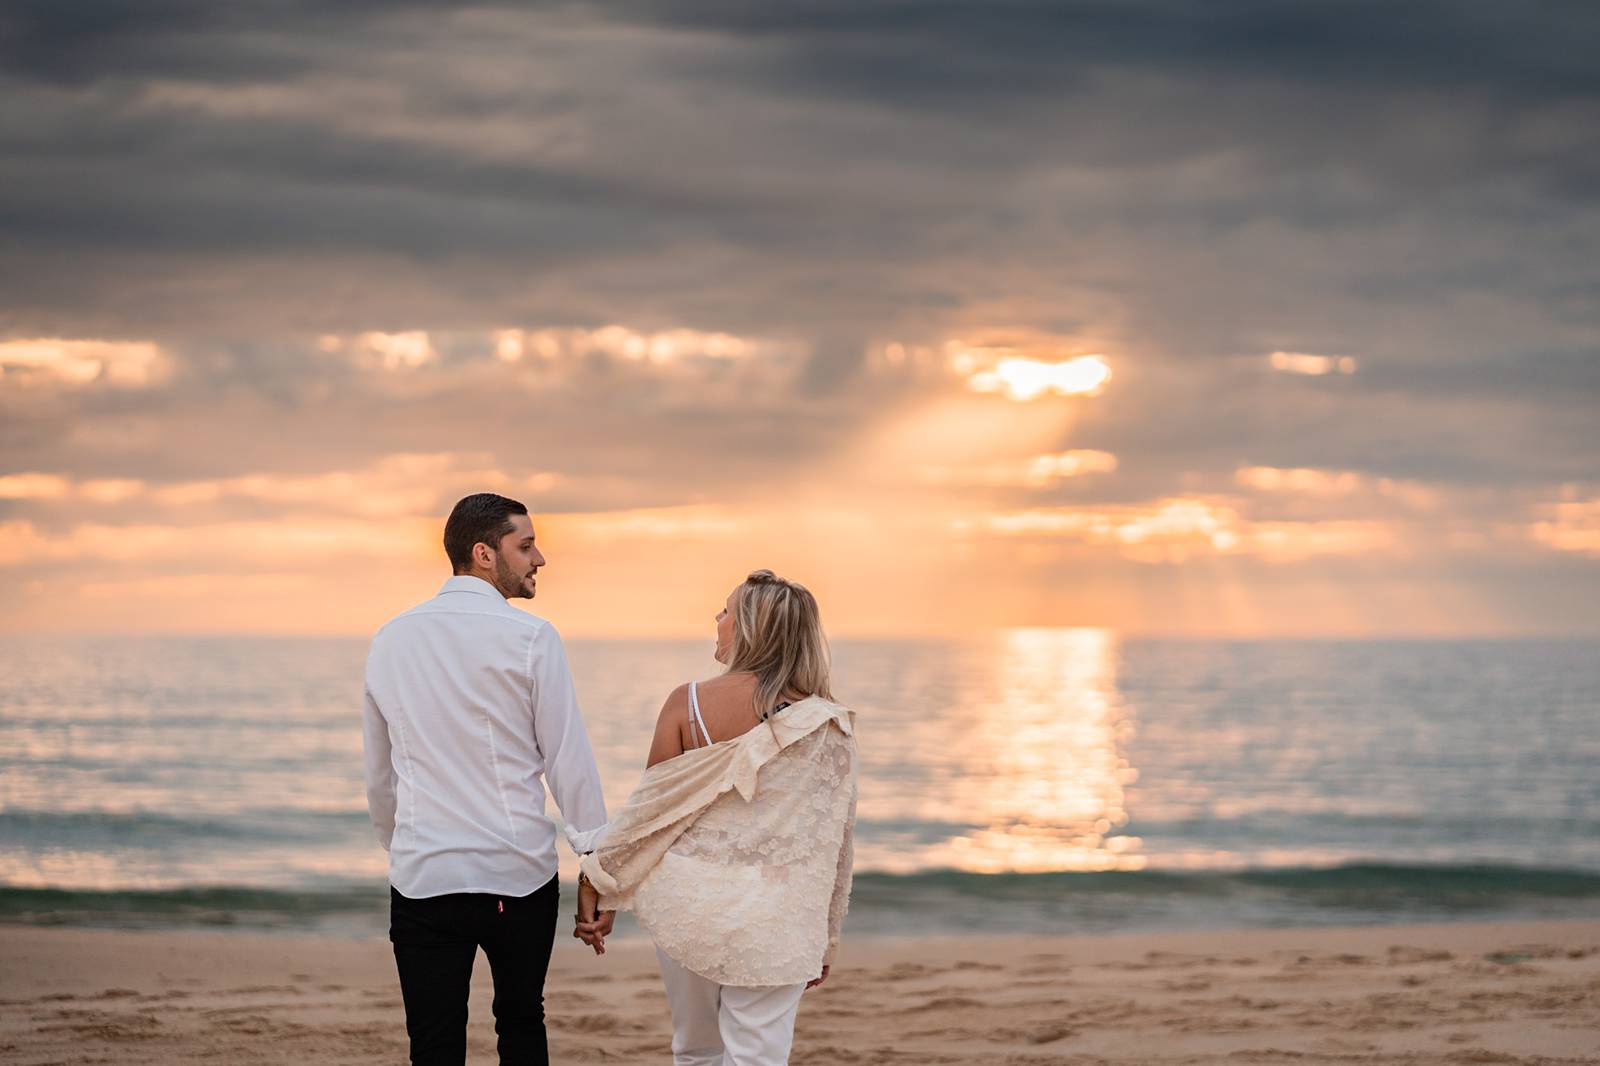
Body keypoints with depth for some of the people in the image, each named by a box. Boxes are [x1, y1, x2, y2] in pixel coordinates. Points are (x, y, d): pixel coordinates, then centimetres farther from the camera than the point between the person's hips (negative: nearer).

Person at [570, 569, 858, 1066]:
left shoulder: (687, 704, -6)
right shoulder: (828, 726, -4)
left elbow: (652, 808, -2)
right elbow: (835, 837, 2)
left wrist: (600, 888, 8)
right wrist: (824, 939, 13)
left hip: (688, 903, 1)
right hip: (773, 921, -1)